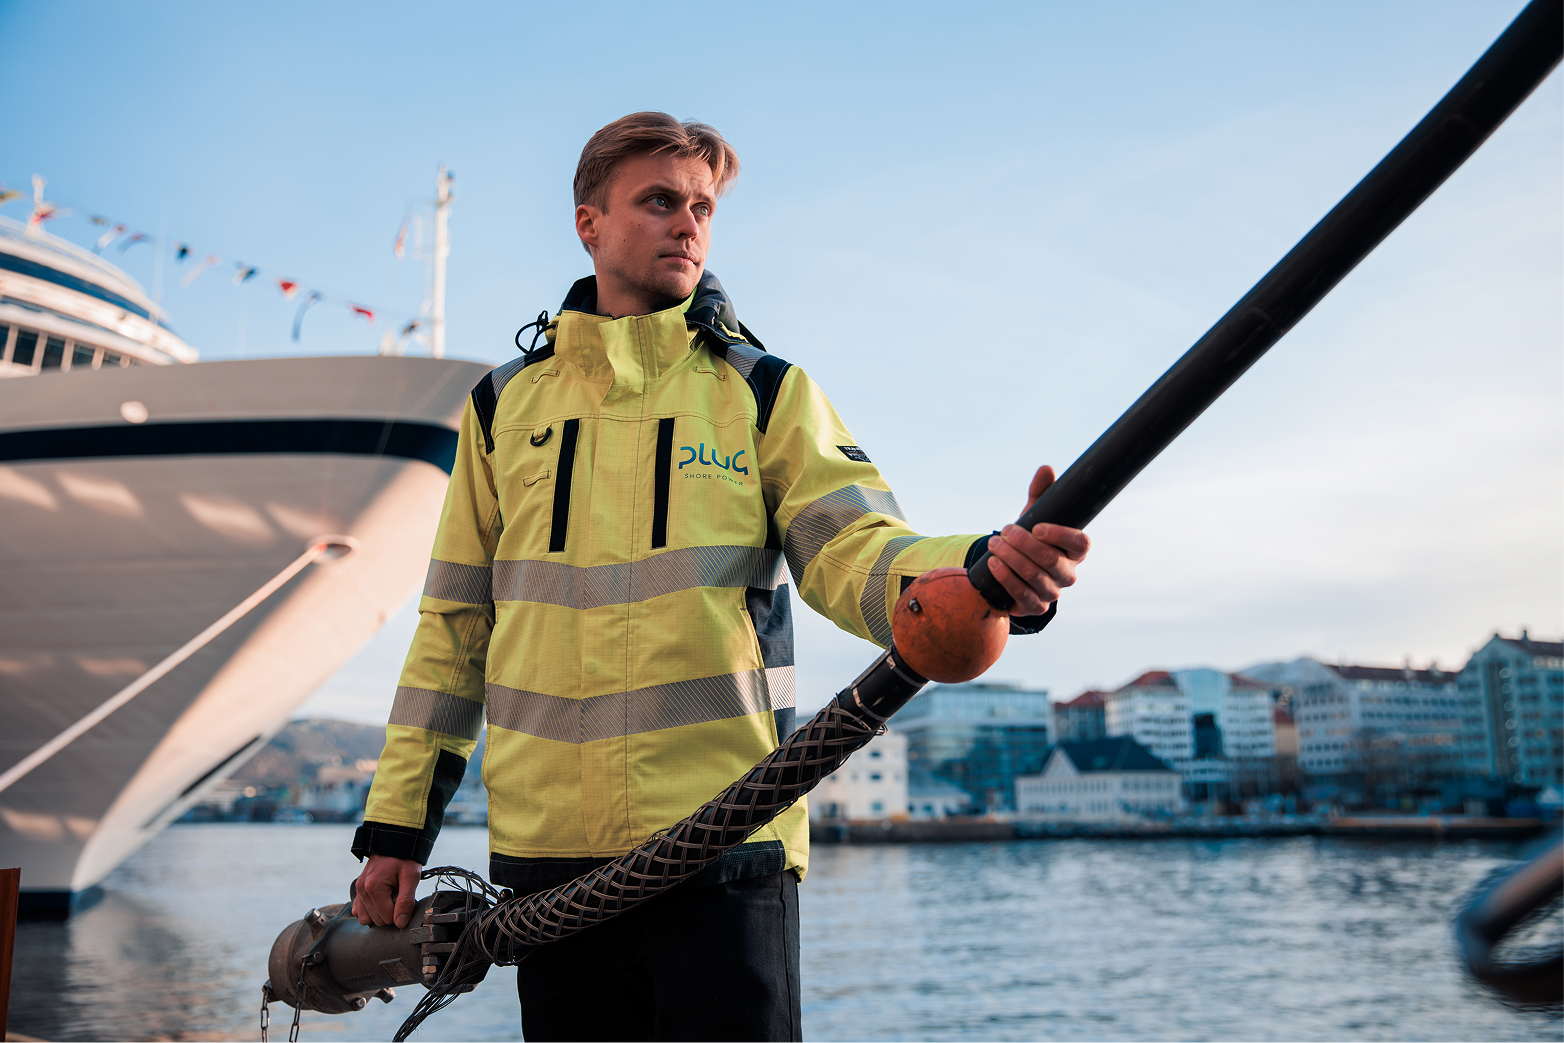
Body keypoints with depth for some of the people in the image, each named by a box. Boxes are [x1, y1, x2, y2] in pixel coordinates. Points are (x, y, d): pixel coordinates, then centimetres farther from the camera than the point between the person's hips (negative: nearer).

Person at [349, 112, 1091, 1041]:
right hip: (549, 857, 2)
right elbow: (452, 627, 13)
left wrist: (987, 570, -31)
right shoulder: (505, 406, 12)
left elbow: (858, 554, -9)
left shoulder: (768, 395, 6)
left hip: (725, 847, -2)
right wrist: (397, 824, 11)